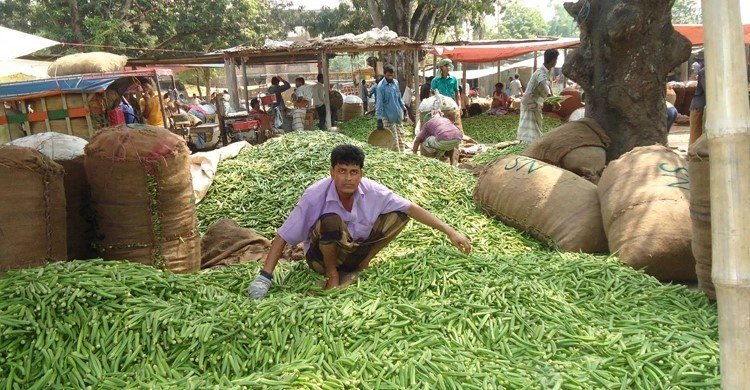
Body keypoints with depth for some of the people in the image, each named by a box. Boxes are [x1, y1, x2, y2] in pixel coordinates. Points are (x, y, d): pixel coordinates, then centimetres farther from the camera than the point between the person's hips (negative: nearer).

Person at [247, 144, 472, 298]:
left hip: (355, 250, 4)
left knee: (397, 216, -15)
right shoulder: (315, 195, -27)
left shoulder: (372, 191, -18)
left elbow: (410, 209, -12)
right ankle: (333, 273, -8)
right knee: (330, 221, -36)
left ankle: (360, 266, 1)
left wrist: (450, 231, -16)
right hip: (323, 255, -3)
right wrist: (265, 277, -32)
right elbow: (284, 236, -24)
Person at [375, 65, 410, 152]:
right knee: (393, 139, -2)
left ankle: (402, 152, 24)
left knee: (400, 135, 14)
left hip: (398, 115, 7)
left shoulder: (395, 82, 6)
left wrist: (403, 107, 21)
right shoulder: (381, 86, -14)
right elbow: (379, 103, -16)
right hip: (388, 116, -7)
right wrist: (379, 119, -19)